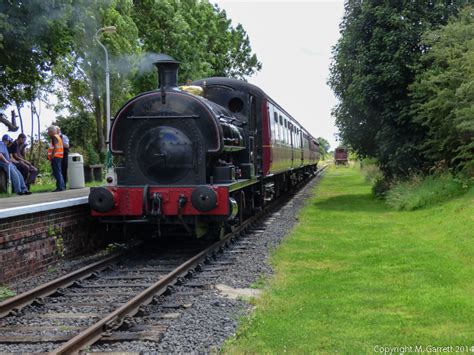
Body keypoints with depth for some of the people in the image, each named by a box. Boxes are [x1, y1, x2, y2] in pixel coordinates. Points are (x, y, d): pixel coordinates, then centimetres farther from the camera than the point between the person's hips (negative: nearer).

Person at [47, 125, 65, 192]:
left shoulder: (54, 137, -10)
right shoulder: (58, 137, 20)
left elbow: (56, 147, -22)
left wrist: (52, 156, -19)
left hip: (55, 157, -10)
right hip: (59, 156, 10)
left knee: (57, 172, -9)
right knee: (58, 172, 14)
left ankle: (60, 187, -11)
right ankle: (62, 186, 17)